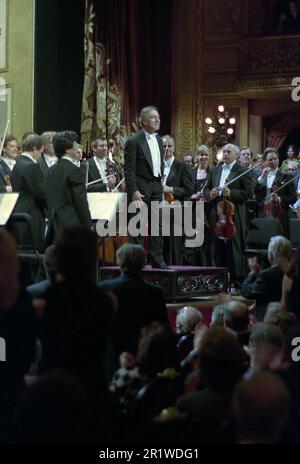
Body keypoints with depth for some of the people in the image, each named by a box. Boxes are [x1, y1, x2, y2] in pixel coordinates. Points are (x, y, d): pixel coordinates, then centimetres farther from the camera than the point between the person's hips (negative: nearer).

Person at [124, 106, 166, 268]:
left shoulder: (158, 140, 13)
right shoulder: (134, 141, -10)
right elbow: (129, 170, -13)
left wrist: (160, 184, 13)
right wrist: (133, 191, -19)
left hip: (156, 186, 7)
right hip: (141, 188, -7)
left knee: (157, 225, 7)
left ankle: (157, 261, 11)